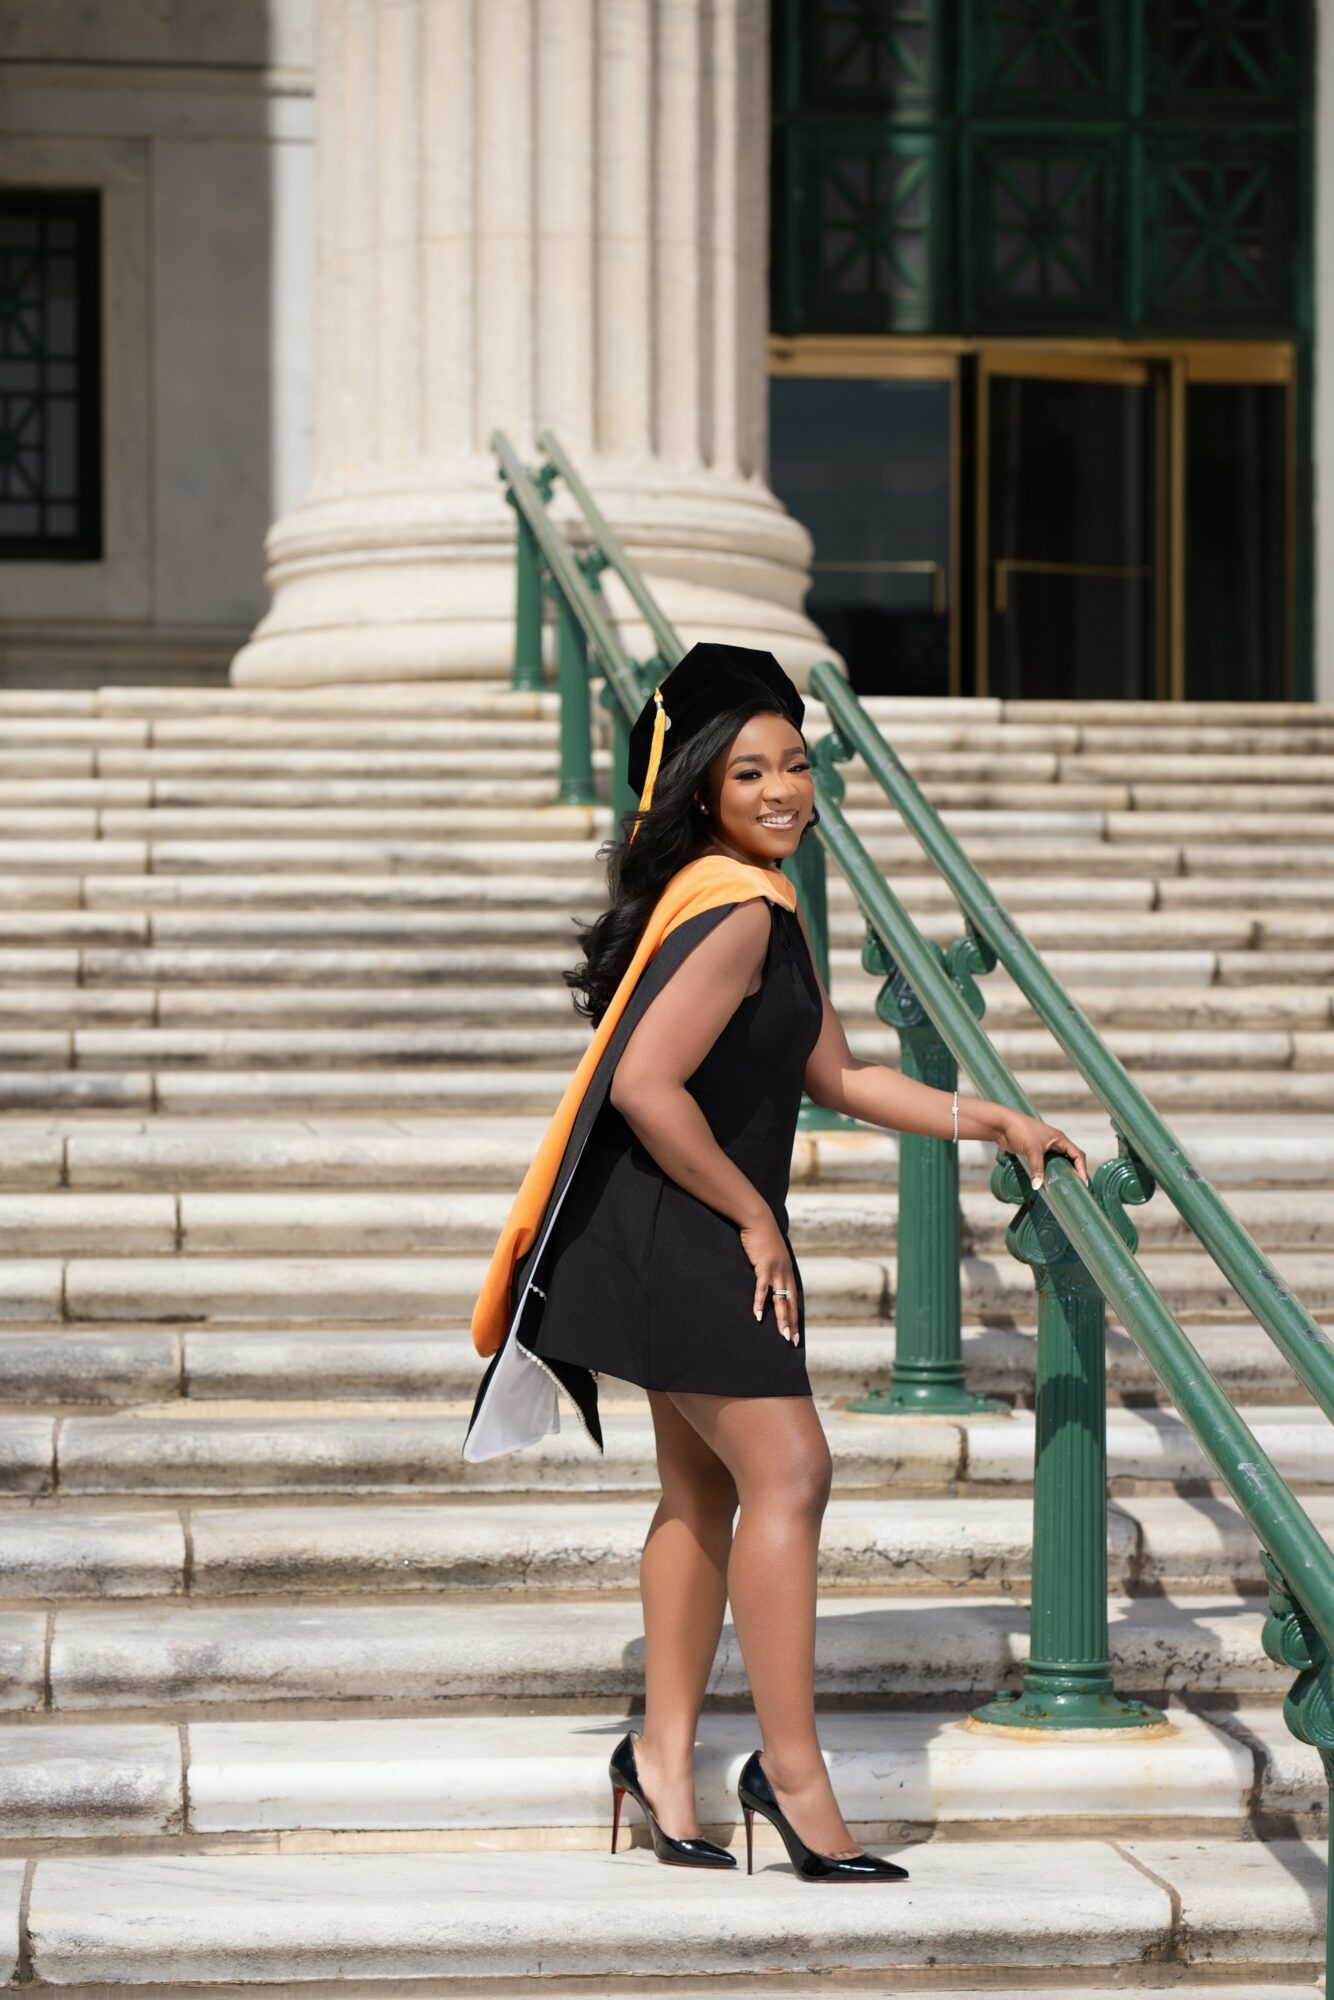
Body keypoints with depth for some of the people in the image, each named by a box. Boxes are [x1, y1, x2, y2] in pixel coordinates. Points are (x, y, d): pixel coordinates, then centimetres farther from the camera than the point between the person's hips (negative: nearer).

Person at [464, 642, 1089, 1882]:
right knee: (787, 1471, -10)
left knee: (704, 1486, 15)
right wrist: (753, 1219, -16)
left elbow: (836, 1077, 20)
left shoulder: (766, 910, 13)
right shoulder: (733, 913, -19)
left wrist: (994, 1123, 16)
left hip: (695, 1237, 10)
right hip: (677, 1232, -10)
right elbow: (646, 1087, -27)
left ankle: (664, 1753, 23)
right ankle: (792, 1773, -5)